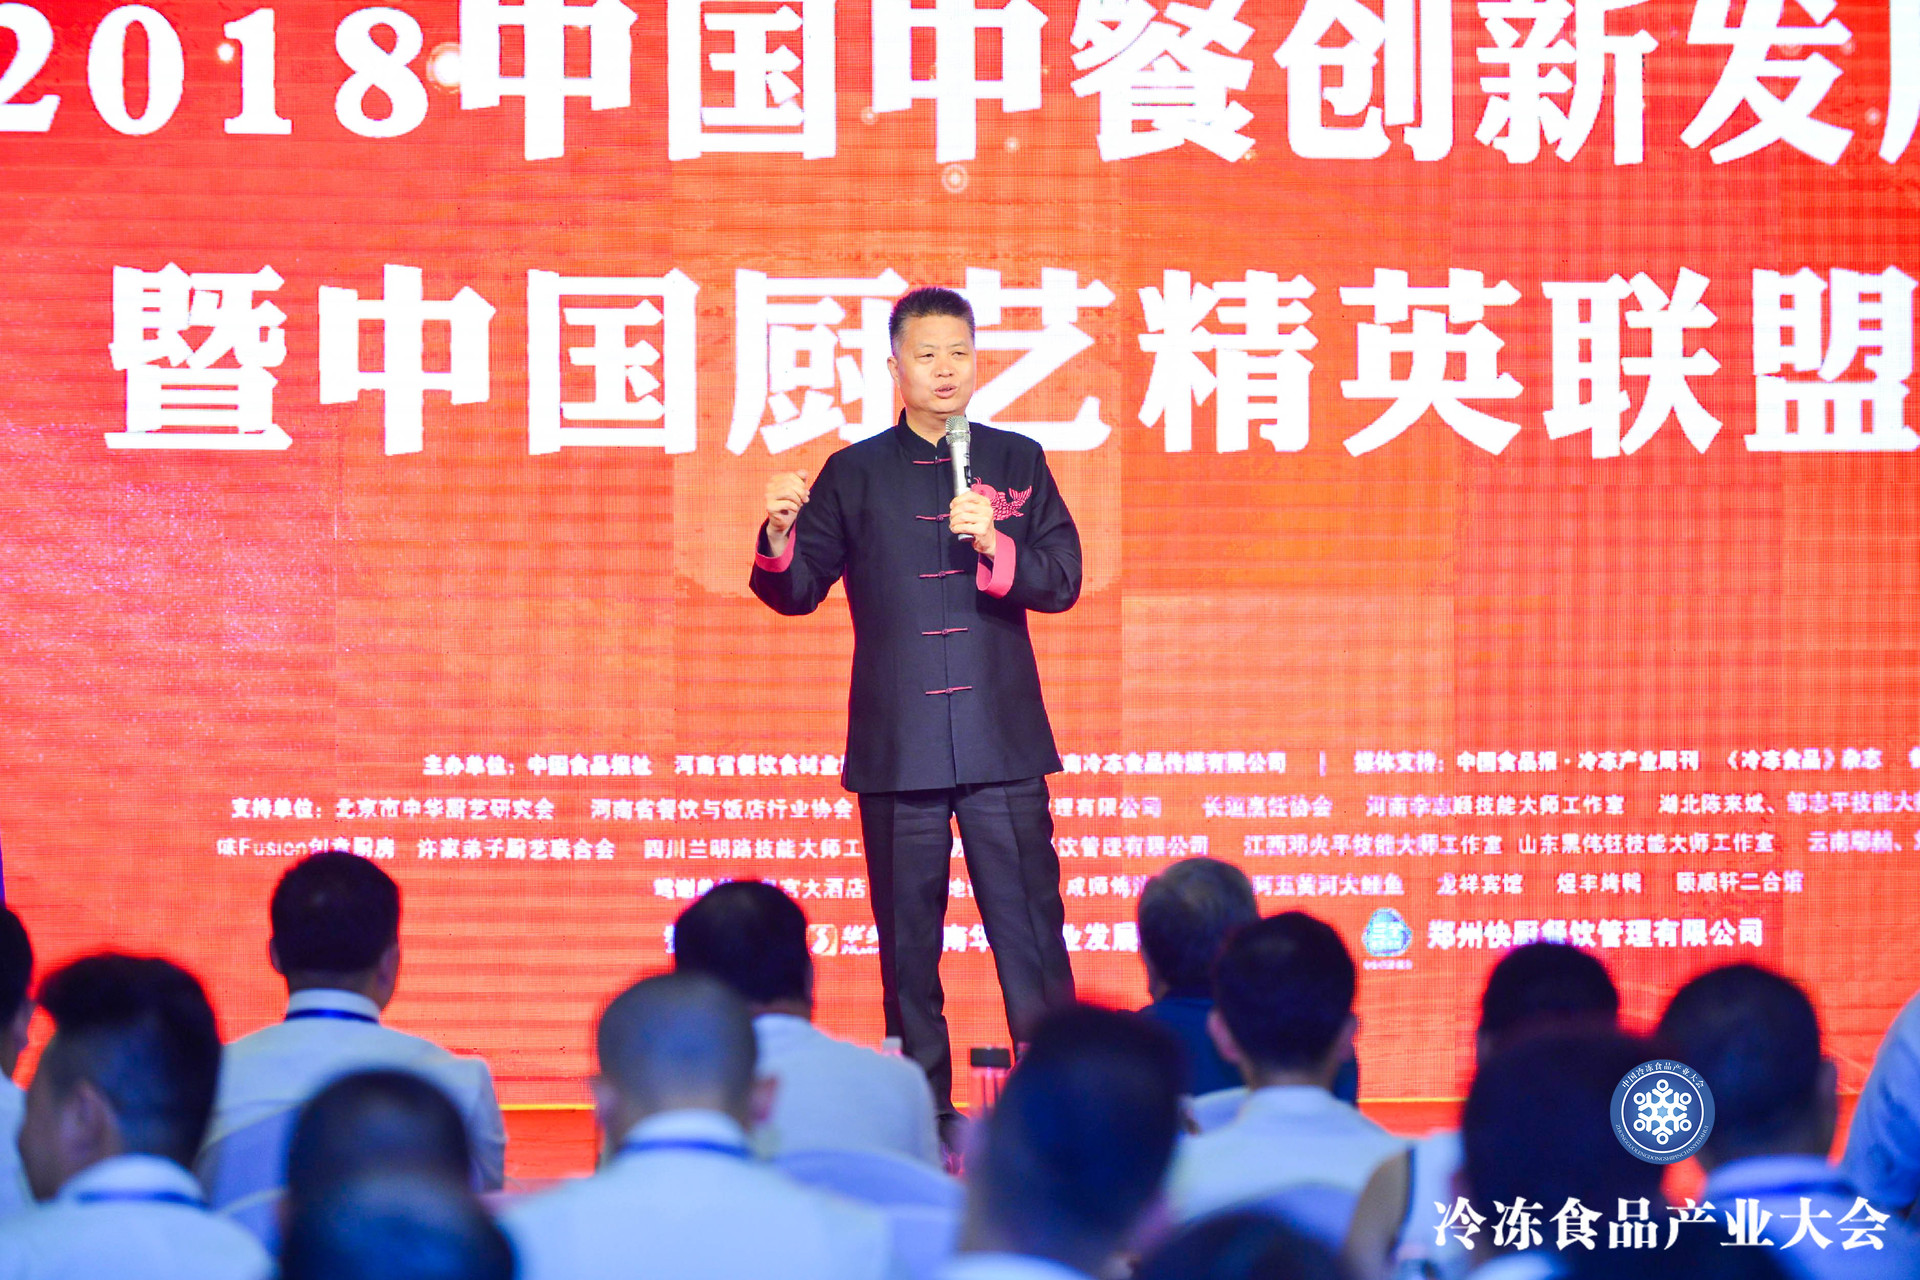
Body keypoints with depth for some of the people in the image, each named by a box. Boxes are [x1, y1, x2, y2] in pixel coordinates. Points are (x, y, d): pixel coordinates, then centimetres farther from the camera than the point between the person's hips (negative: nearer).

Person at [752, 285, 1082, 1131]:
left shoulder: (1017, 462, 8)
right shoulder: (854, 475, 7)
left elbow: (1061, 582, 3)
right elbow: (798, 590, 5)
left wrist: (994, 546, -14)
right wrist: (778, 535, -15)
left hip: (1003, 742, 0)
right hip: (897, 744, 0)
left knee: (1030, 925, -4)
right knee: (908, 934, 4)